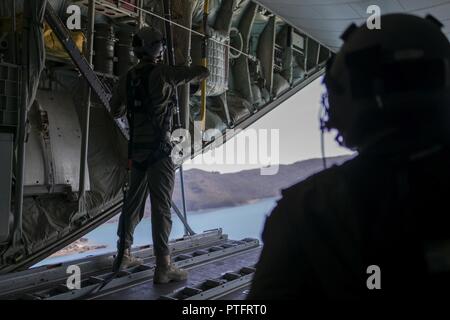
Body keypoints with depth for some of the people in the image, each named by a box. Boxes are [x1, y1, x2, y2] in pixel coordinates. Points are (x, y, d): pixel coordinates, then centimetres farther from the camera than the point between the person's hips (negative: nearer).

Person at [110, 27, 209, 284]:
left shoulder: (129, 77, 7)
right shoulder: (162, 73, -11)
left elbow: (116, 111, 16)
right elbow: (203, 72, -7)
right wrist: (200, 71, 15)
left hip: (137, 148, 7)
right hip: (158, 149, -7)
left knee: (134, 201, 17)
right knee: (161, 206, -4)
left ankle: (124, 255, 29)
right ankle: (163, 267, -1)